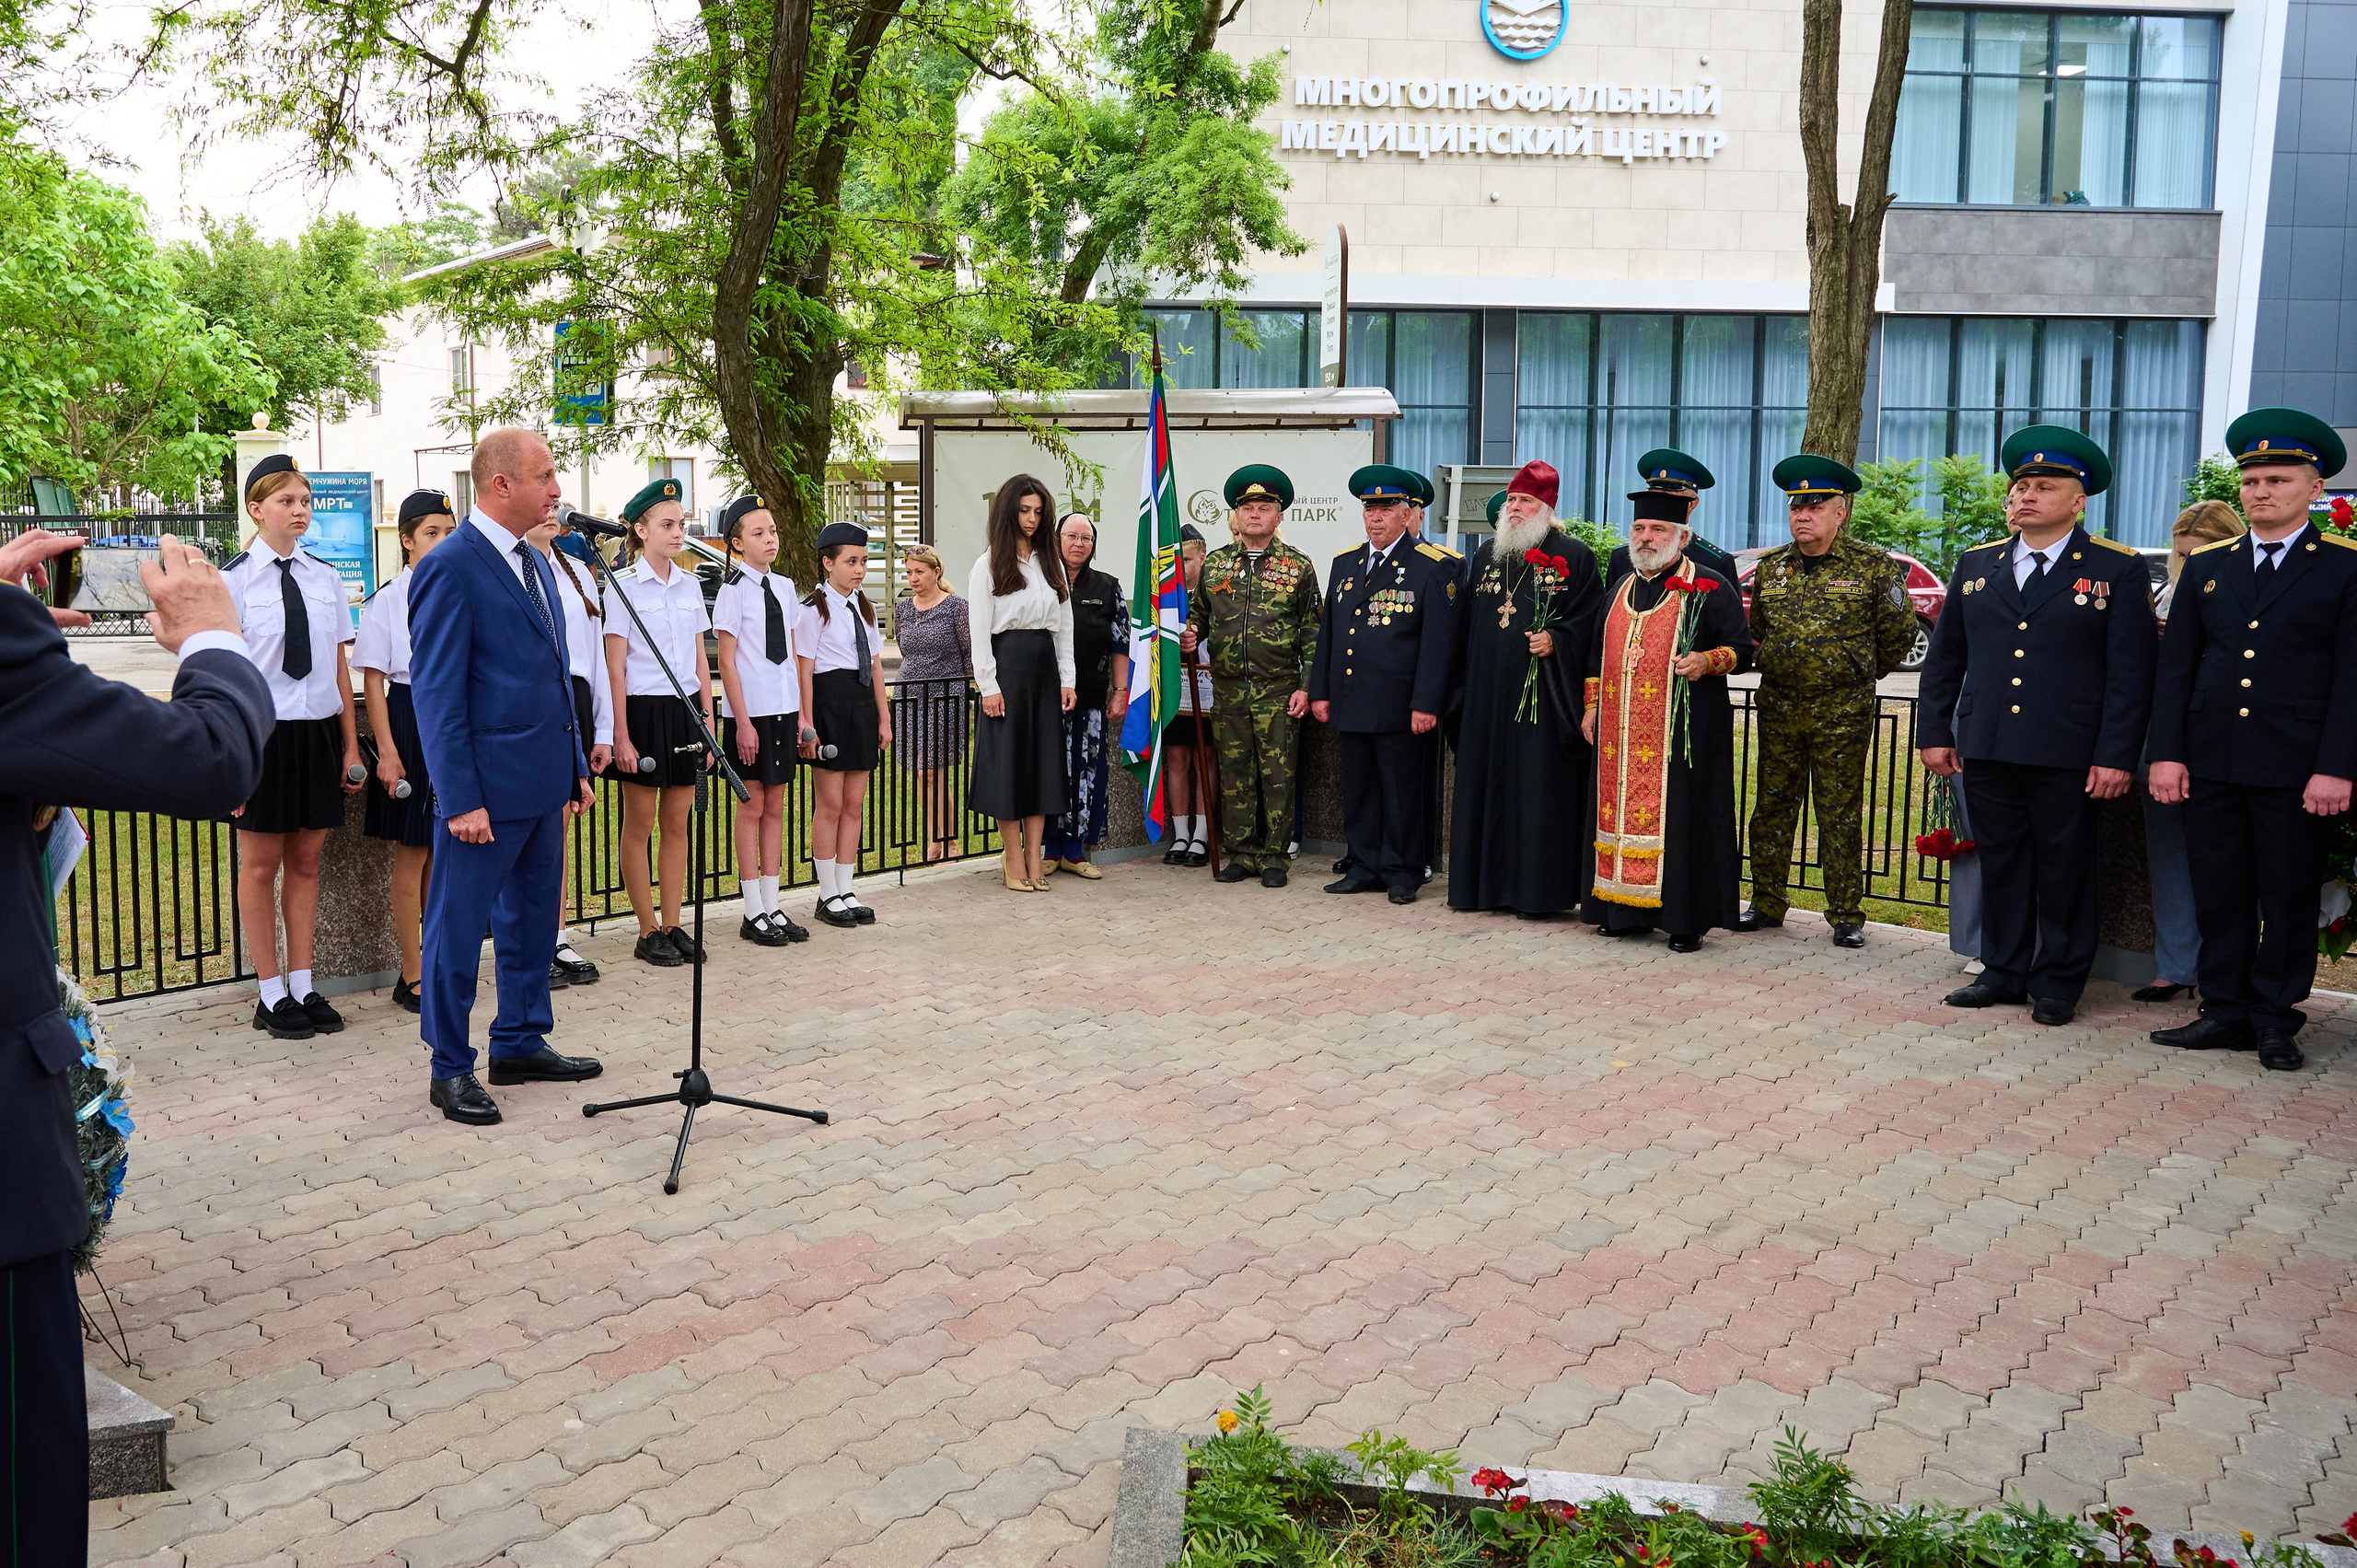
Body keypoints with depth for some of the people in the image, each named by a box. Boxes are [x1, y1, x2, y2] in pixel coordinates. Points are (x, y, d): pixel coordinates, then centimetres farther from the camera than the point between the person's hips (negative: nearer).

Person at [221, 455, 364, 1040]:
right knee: (261, 865, 6)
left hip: (319, 730, 4)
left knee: (305, 861, 10)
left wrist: (351, 745, 8)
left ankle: (303, 987, 20)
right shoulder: (233, 580, -5)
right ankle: (272, 995, 17)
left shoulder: (325, 576, 7)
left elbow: (340, 667, 9)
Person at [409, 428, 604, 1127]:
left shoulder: (535, 563, 13)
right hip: (487, 790, -9)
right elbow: (436, 692, -15)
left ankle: (521, 1044, 30)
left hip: (543, 782, 9)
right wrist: (461, 799, -18)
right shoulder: (450, 568, -13)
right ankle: (451, 1069, 15)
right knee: (458, 930, 4)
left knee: (533, 920, 17)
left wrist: (575, 764, 15)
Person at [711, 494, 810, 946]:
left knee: (775, 806, 10)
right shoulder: (733, 589, -7)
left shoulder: (784, 587, 11)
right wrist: (743, 721, -14)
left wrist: (801, 711, 11)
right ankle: (754, 913, 9)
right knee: (752, 806, 1)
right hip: (751, 711, -6)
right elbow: (727, 660, -10)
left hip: (784, 709, 6)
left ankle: (772, 907, 17)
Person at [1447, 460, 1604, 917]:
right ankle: (1484, 883, 17)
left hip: (1541, 694, -5)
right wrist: (1463, 683, 14)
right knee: (1484, 785, 8)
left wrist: (1556, 640, -20)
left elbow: (1588, 622, -3)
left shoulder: (1574, 556, 0)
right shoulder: (1487, 553, 15)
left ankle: (1537, 889, 3)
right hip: (1487, 694, 5)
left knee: (1538, 789, -4)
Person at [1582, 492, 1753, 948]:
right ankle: (1627, 910, 14)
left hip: (1683, 730, -5)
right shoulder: (1620, 589, 17)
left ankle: (1686, 919, 2)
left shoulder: (1710, 588, -1)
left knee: (1680, 816, -5)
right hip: (1620, 732, 6)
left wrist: (1707, 661, -19)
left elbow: (1743, 649, -1)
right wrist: (1592, 706, 16)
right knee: (1623, 813, 6)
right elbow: (1599, 653, 23)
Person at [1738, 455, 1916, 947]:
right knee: (1772, 806, 8)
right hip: (1778, 709, 4)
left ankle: (1846, 914, 11)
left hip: (1843, 714, -4)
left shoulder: (1873, 566, -3)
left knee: (1840, 814, 2)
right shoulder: (1770, 568, 8)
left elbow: (1899, 632, 6)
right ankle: (1767, 903, 19)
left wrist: (1864, 673, 12)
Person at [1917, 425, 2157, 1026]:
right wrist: (1934, 733, 9)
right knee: (2000, 864, 10)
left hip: (2068, 756, -3)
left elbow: (2131, 674, -4)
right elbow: (1944, 657, 14)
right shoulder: (1976, 564, 11)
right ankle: (2004, 971, 22)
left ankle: (2058, 982, 18)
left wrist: (2115, 756, -10)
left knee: (2064, 870, 5)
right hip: (1986, 750, 4)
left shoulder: (2118, 571, 0)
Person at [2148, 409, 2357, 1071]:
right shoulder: (2206, 566, 11)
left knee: (2289, 899, 5)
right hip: (2211, 763, 3)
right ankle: (2225, 1012, 17)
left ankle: (2276, 1021, 17)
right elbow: (2175, 667, 9)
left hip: (2295, 768, -3)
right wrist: (2165, 753, 1)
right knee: (2218, 895, 8)